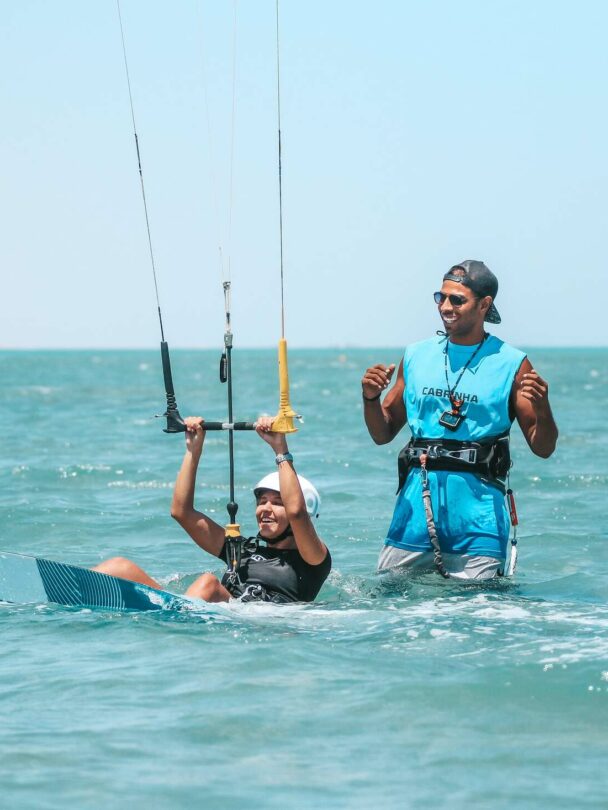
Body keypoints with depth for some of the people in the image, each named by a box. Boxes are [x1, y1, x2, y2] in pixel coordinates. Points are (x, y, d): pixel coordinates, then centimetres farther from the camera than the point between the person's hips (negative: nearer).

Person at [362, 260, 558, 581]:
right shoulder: (416, 356, 11)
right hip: (416, 501, 3)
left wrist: (542, 407, -18)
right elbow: (383, 434, 17)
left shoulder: (511, 364, 1)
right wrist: (370, 398, -2)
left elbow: (543, 448, 1)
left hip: (477, 516, -3)